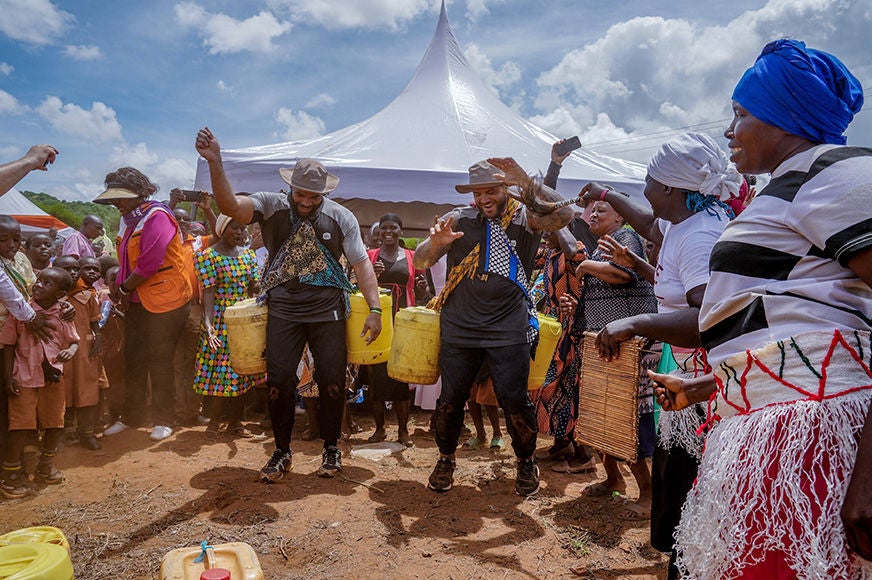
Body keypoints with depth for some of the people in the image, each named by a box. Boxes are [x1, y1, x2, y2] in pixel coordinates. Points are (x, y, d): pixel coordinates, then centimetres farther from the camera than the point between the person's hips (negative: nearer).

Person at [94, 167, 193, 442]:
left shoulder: (157, 217, -16)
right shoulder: (130, 220, 14)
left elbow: (149, 264, -23)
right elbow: (127, 261, 18)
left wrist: (125, 287, -10)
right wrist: (124, 291, 3)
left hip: (164, 303, -9)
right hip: (136, 303, 9)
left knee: (159, 362, 0)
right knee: (133, 360, 14)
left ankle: (164, 420, 14)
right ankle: (131, 416, 28)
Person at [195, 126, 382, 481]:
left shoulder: (341, 218, -3)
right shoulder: (272, 206, -3)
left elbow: (361, 263, -3)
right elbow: (230, 205, -20)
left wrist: (375, 309, -10)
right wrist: (215, 163, -35)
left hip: (328, 311, 0)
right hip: (283, 310, 0)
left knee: (332, 382, 4)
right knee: (278, 382, 3)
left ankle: (331, 448, 26)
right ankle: (282, 452, 23)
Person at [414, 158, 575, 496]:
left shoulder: (525, 218, -1)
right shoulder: (459, 220, 3)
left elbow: (563, 215, -20)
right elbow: (420, 262, 1)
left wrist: (525, 181, -27)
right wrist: (436, 243, -22)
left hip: (508, 331, -2)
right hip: (459, 328, 2)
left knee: (514, 400, -1)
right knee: (451, 399, 7)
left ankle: (526, 462, 26)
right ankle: (446, 459, 32)